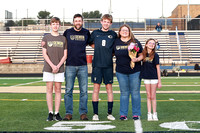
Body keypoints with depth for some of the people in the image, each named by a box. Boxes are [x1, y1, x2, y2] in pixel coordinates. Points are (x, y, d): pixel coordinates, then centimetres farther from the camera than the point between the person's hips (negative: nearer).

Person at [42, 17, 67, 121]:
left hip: (59, 68, 1)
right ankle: (50, 113, 3)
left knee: (58, 89, 2)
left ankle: (57, 113, 5)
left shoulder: (63, 39, 9)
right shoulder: (46, 38, 6)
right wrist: (52, 65, -10)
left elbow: (65, 55, 5)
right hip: (48, 68, -1)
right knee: (49, 89, -1)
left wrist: (58, 66, -8)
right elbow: (44, 54, 0)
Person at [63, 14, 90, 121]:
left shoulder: (86, 33, 9)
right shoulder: (67, 32, 6)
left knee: (84, 91, 1)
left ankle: (83, 113, 9)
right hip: (70, 65, -1)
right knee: (68, 91, 0)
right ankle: (68, 113, 7)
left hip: (83, 66, 1)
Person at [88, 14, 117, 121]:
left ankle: (110, 113, 9)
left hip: (108, 65, 0)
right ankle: (95, 113, 6)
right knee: (96, 88, 0)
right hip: (97, 64, 0)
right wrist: (98, 50, 12)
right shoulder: (95, 33, 7)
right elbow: (90, 43, 22)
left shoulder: (113, 35, 6)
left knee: (109, 88, 2)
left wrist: (110, 53, 3)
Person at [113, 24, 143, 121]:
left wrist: (137, 59, -14)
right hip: (121, 72, 2)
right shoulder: (116, 42, 8)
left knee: (135, 92, 2)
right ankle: (123, 114, 12)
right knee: (124, 93, 6)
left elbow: (141, 55, 3)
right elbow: (112, 54, 18)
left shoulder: (135, 42, 3)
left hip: (135, 72, -1)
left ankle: (136, 114, 10)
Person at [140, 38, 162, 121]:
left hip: (154, 78, -3)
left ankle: (154, 114, 11)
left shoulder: (155, 55, -6)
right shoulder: (143, 54, 2)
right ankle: (149, 114, 12)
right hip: (146, 77, 3)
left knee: (153, 96, 1)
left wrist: (159, 81, -5)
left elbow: (158, 68, -4)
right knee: (148, 96, 7)